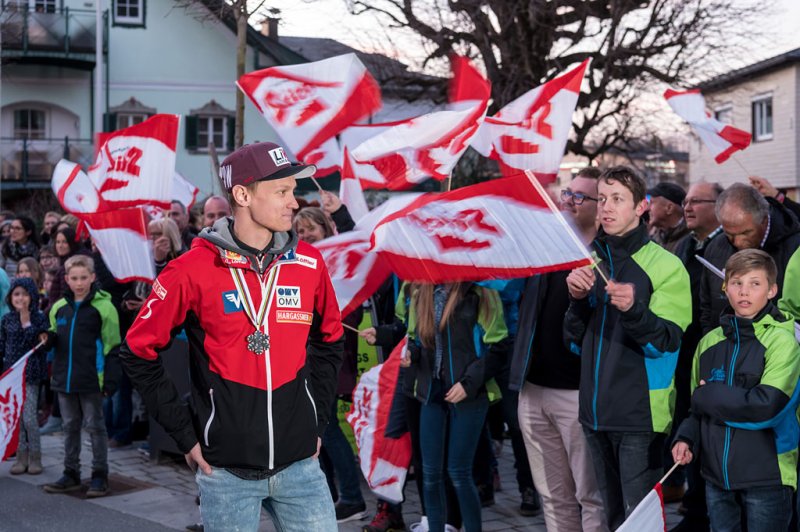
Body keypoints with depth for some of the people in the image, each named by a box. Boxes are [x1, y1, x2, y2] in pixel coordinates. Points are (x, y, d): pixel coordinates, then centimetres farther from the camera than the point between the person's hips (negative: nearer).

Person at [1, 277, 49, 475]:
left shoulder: (39, 318, -4)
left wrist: (26, 321, -18)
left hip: (30, 373, -4)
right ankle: (22, 457, 16)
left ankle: (35, 457, 7)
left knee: (29, 417, -8)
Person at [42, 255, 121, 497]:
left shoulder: (103, 306, -9)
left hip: (91, 380, -6)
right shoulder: (59, 307, 8)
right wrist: (48, 338, -4)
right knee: (70, 427, 14)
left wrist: (110, 380, -13)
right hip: (64, 378, 6)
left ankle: (100, 476, 11)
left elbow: (112, 347, -9)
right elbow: (54, 339, 21)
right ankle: (71, 474, 24)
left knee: (95, 426, 3)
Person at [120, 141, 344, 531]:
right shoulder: (193, 270, -9)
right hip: (226, 469, -3)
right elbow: (139, 352, -2)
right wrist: (185, 436, -3)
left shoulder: (308, 263, 1)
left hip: (300, 464, 3)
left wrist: (317, 422, 11)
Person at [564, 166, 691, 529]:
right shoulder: (589, 262, 11)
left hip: (641, 414, -6)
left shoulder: (665, 265, -6)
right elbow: (575, 343, 11)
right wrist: (577, 301, -7)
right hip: (596, 411, 6)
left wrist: (635, 310, -32)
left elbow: (666, 342, -14)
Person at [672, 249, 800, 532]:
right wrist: (686, 437, -4)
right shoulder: (710, 342, 6)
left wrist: (708, 395, -11)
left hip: (767, 477, -4)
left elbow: (766, 405, -20)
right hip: (716, 476, 5)